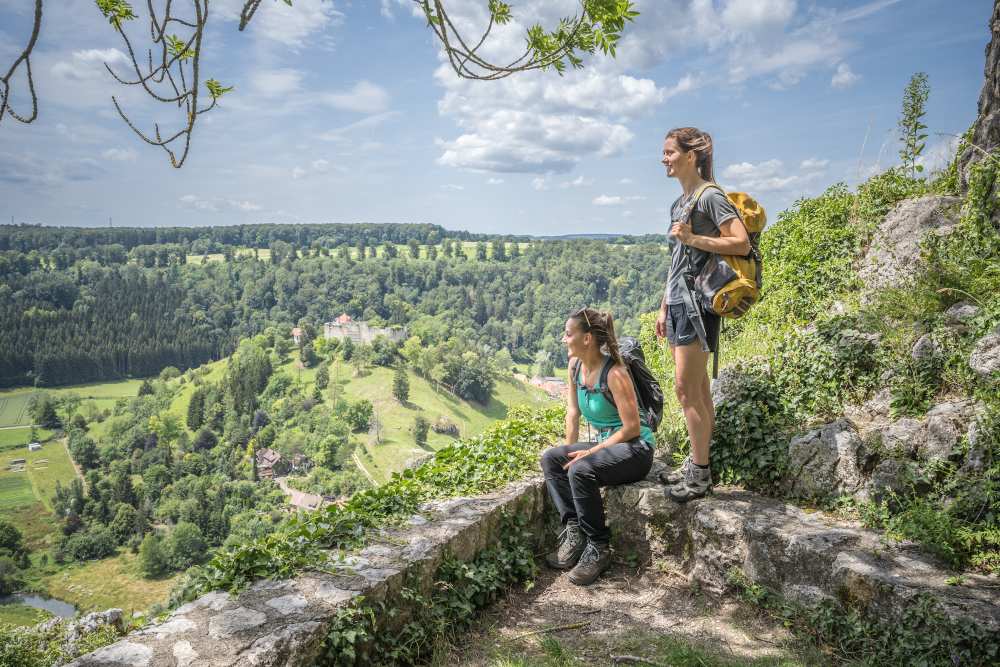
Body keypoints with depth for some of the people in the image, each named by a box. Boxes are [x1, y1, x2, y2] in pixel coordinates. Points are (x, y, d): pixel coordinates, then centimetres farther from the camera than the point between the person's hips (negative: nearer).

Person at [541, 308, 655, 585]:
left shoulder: (615, 374, -22)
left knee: (581, 470, -31)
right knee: (550, 458, -13)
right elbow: (573, 411, 10)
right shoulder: (575, 365, 2)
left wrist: (589, 452, -21)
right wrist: (569, 452, 1)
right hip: (606, 444, 8)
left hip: (636, 450, -8)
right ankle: (574, 530, -13)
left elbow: (632, 428, -20)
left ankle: (598, 548, -16)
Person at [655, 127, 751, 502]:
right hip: (678, 303, 9)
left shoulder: (710, 196, -8)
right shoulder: (679, 203, 18)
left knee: (686, 389, -7)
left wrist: (693, 238, -19)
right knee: (696, 389, 12)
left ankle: (700, 475, 3)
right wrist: (664, 308, 19)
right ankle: (695, 465, 20)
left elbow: (742, 243, -16)